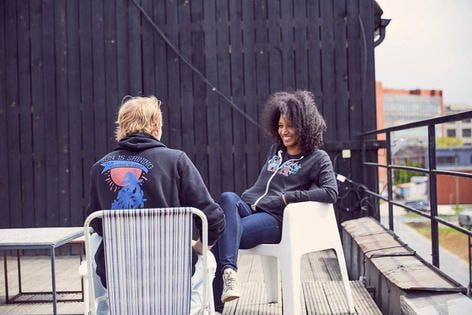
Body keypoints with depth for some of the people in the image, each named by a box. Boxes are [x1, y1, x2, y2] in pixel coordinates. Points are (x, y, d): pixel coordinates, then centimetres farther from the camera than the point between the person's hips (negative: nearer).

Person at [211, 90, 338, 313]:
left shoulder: (317, 158, 6)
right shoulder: (276, 150, 26)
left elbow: (331, 193, -9)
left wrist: (289, 197, -11)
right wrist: (241, 200, 14)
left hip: (275, 219, -5)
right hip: (248, 207, 6)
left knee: (223, 233, -33)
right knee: (227, 198, -34)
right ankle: (229, 273, -49)